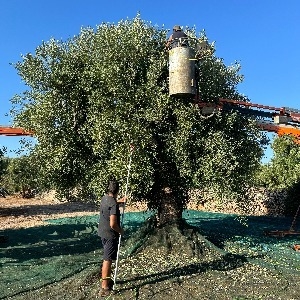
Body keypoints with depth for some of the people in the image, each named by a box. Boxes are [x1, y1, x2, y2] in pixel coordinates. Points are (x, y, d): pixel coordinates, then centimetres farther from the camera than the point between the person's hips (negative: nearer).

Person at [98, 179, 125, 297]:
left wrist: (119, 202, 34)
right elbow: (113, 224, -28)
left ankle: (107, 280, 35)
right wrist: (121, 231, -10)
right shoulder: (114, 204, -25)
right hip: (110, 235, -9)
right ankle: (104, 288, 6)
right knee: (108, 260, -1)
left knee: (107, 258, 22)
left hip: (102, 232, 9)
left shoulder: (104, 198, 1)